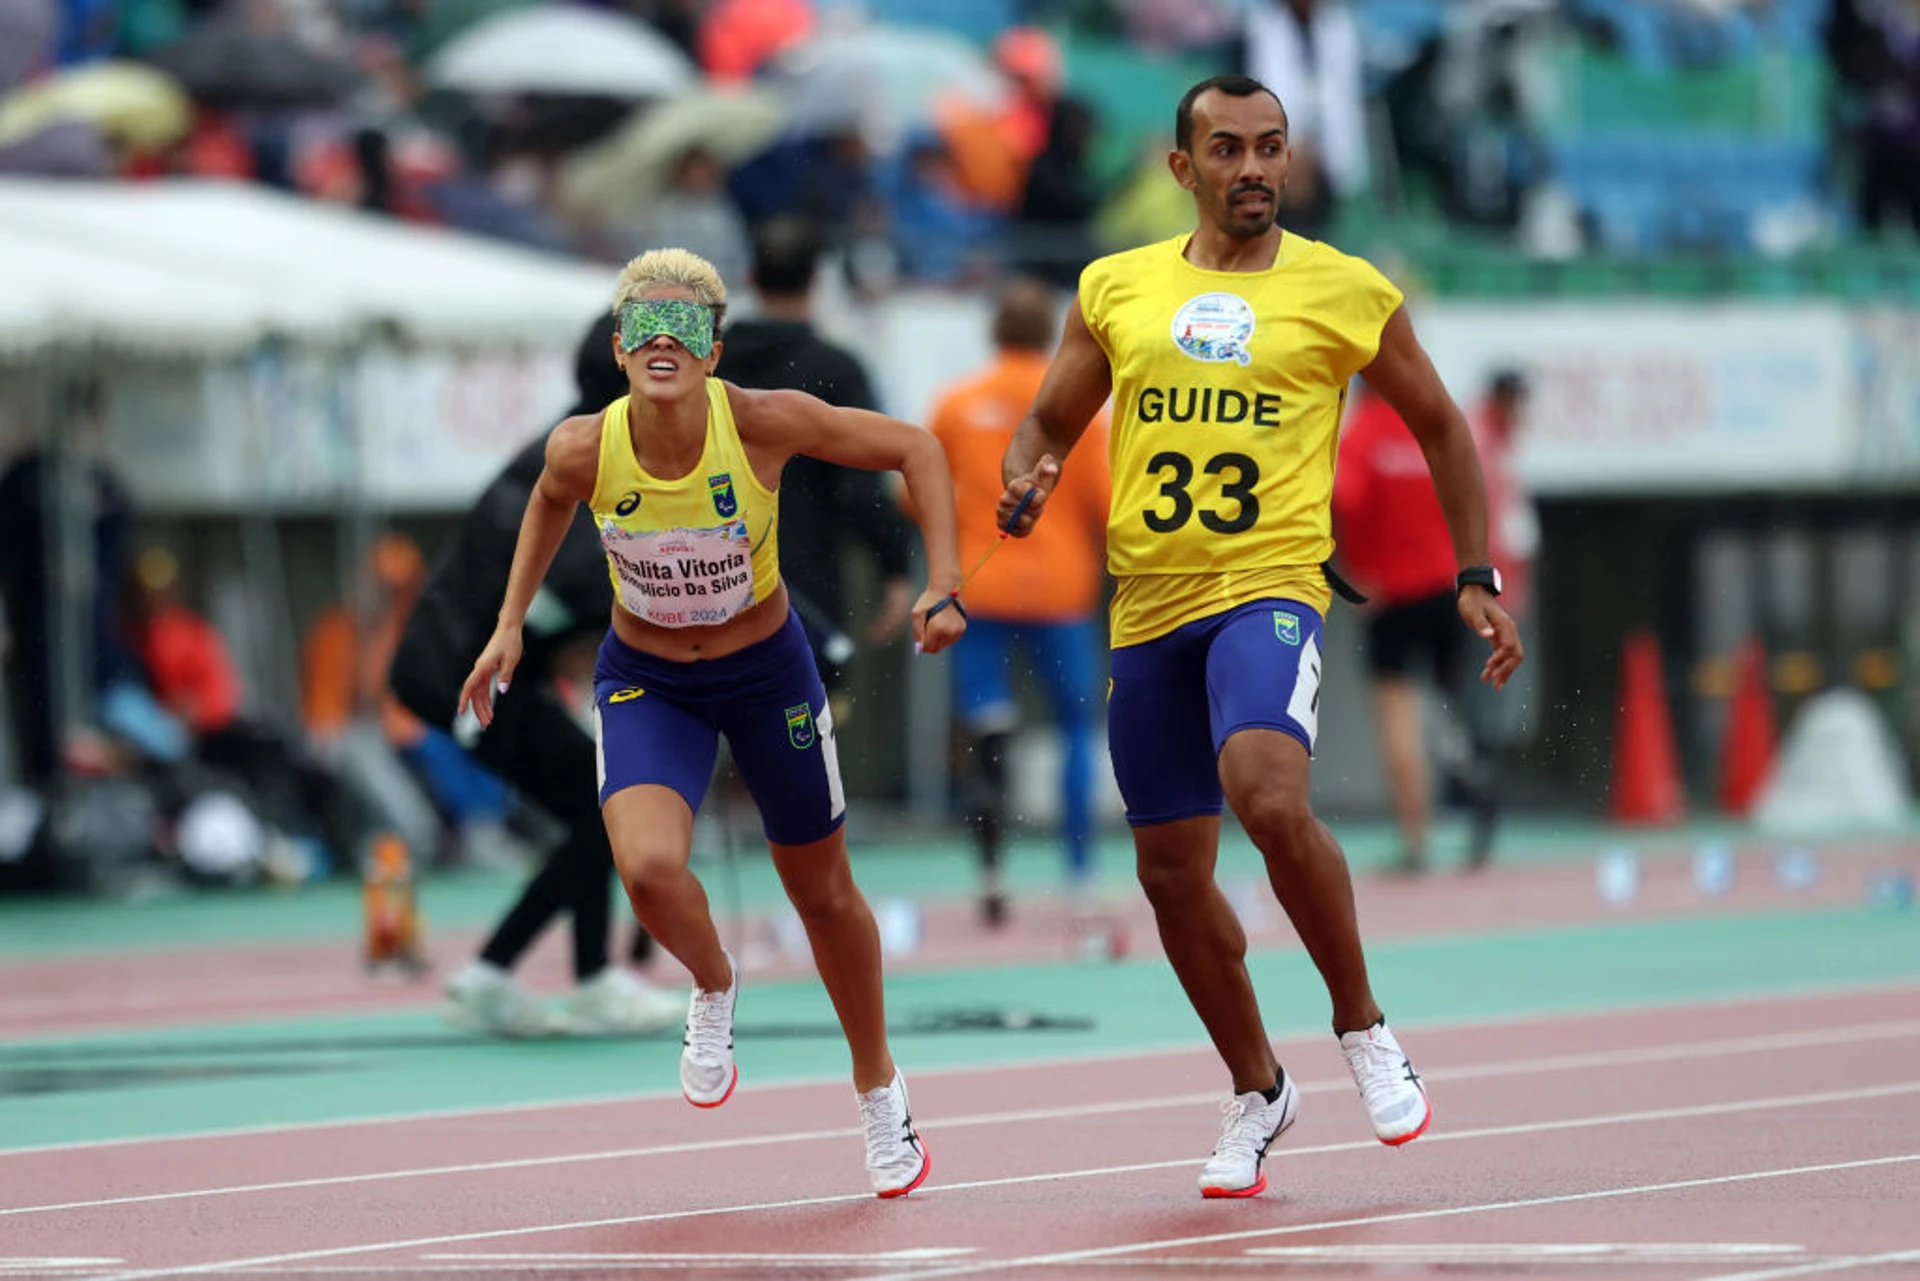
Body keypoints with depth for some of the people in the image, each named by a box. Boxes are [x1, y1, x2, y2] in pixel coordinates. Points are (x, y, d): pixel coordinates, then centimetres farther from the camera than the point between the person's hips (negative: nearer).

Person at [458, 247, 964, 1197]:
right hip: (645, 682, 0)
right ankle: (714, 993, 10)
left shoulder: (764, 423, -27)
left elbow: (913, 449, -13)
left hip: (767, 673, 0)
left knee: (823, 893, 15)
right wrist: (511, 623, 1)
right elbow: (550, 501, 4)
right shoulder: (585, 450, -23)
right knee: (649, 867, -26)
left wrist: (944, 584, -20)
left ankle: (879, 1094, 40)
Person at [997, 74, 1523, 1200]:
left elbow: (1441, 428, 14)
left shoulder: (1347, 292, 3)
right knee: (1173, 873, 9)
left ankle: (1363, 1026, -9)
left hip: (1269, 589, -4)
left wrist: (1478, 578, 8)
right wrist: (1025, 482, -6)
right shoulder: (1116, 288, 10)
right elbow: (1049, 425, 18)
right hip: (1148, 605, 4)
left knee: (1269, 798, -31)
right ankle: (1258, 1091, 30)